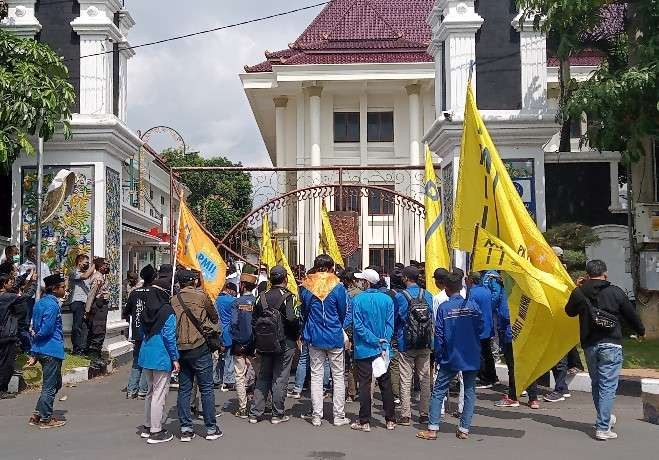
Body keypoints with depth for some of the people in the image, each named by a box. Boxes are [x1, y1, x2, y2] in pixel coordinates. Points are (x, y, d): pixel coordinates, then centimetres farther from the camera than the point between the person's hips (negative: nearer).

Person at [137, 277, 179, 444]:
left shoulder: (146, 310, 5)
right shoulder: (167, 311, -16)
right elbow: (169, 337, -17)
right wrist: (175, 358, -11)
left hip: (145, 355, 8)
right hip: (161, 358, -8)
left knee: (151, 391, 21)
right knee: (159, 394, 1)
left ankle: (147, 427, 29)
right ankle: (156, 432, 6)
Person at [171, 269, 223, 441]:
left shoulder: (173, 300, 2)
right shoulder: (201, 296, -7)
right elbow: (215, 317, 5)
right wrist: (210, 328, 23)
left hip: (180, 349, 4)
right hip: (200, 347, -4)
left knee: (184, 389, 10)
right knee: (206, 388, 4)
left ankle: (185, 429, 11)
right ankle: (211, 428, 8)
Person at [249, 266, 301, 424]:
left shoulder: (262, 297, 5)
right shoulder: (287, 296, -12)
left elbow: (254, 320, 5)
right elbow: (291, 318, -23)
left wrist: (258, 340, 13)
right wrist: (297, 335, -7)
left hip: (263, 344, 5)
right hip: (284, 343, -5)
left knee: (262, 377, 14)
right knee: (280, 378, 4)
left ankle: (255, 413, 15)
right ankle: (277, 414, 10)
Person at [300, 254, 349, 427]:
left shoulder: (305, 287, -3)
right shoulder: (338, 287, -9)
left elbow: (303, 312, 8)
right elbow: (343, 312, 2)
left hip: (314, 338, 2)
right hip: (335, 338, -2)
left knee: (316, 375, 9)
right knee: (338, 376, 7)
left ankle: (317, 416, 9)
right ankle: (339, 416, 10)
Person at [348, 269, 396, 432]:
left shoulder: (358, 300, -10)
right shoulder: (387, 299, -2)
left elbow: (358, 326, -13)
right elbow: (390, 325, -5)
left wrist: (375, 341, -11)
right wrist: (383, 343, -7)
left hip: (364, 350, -3)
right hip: (383, 350, 3)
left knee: (364, 385, 4)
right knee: (385, 384, 11)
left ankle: (364, 422, 8)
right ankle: (391, 420, 17)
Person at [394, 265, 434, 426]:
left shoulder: (400, 297, -10)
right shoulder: (427, 295, 1)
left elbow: (394, 319, 1)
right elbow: (432, 318, 9)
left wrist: (396, 336, 17)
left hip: (406, 344, -3)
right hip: (425, 344, 3)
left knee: (406, 381, 2)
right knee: (425, 379, 11)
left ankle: (405, 416, 3)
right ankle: (424, 414, 15)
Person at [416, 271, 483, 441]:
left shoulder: (444, 308, -8)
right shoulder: (473, 306, -3)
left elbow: (439, 335, -6)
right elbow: (480, 329, 2)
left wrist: (438, 357, 3)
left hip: (450, 358, -2)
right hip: (472, 358, 2)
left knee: (438, 392, 5)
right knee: (469, 392, 11)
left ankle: (432, 429, 2)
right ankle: (464, 429, 12)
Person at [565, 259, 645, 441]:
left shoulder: (579, 293, 0)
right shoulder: (615, 292, -5)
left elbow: (570, 311, 19)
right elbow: (631, 315, 6)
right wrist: (641, 331, 25)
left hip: (589, 345, 3)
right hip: (611, 345, -3)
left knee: (596, 384, 18)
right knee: (608, 385, -1)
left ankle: (605, 418, 31)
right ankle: (603, 428, -4)